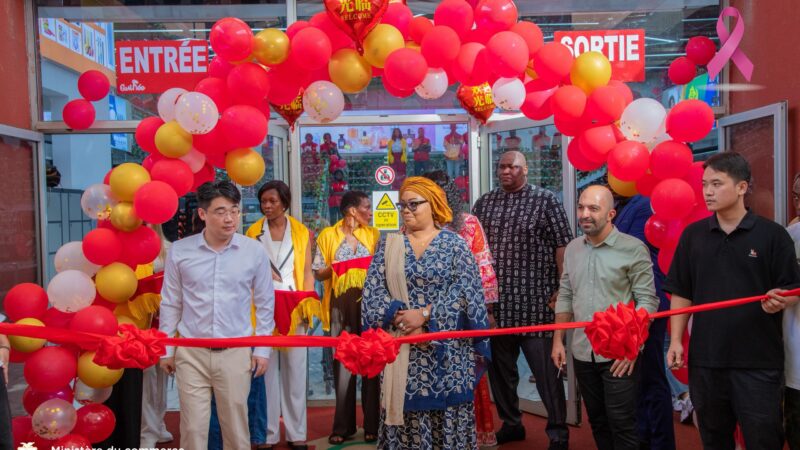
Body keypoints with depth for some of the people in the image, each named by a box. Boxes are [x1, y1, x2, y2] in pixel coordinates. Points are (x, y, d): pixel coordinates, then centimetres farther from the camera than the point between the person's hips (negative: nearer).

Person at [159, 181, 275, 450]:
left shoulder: (255, 251, -4)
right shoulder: (179, 251, -3)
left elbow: (265, 304, 3)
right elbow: (170, 304, 5)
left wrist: (262, 349, 1)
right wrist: (166, 349, 7)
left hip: (236, 353, 0)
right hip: (191, 353, 1)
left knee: (236, 426, 10)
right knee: (193, 427, 7)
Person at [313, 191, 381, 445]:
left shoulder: (373, 235, 10)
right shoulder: (328, 235, 5)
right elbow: (318, 273, 5)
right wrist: (332, 268, -14)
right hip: (340, 305, -1)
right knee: (342, 362, 3)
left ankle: (372, 424, 11)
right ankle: (343, 425, 13)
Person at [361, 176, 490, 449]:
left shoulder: (454, 244, 2)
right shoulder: (389, 245, 8)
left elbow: (466, 291, -9)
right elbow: (372, 293, -1)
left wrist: (424, 315, -16)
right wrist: (400, 317, -16)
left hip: (447, 350, -1)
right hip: (401, 350, 2)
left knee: (448, 412, 3)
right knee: (406, 412, 4)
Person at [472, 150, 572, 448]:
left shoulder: (545, 200, 0)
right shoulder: (484, 203, 12)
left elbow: (562, 245, -4)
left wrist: (563, 290, -10)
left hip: (534, 302, -4)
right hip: (493, 302, 5)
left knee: (546, 370, 0)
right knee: (499, 367, 14)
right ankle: (511, 424, 31)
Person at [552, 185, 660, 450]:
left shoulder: (633, 249, -9)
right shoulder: (572, 249, 7)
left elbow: (647, 300, -10)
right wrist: (558, 340, 9)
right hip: (582, 353, 5)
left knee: (622, 425, 3)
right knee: (597, 421, 17)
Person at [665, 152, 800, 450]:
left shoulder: (772, 234, -3)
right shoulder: (693, 235, 5)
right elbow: (681, 293, 8)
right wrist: (676, 340, 1)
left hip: (758, 361, -3)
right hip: (705, 358, 3)